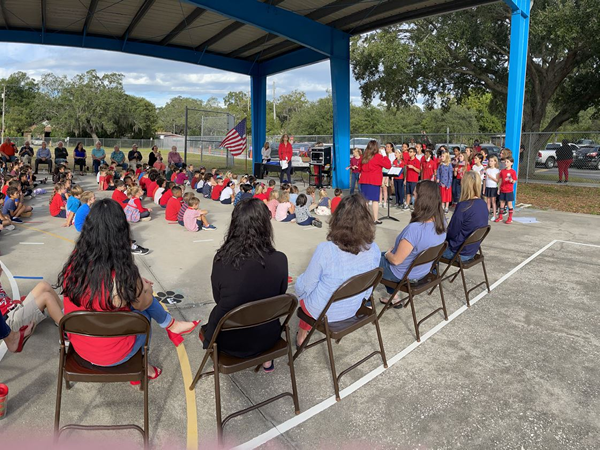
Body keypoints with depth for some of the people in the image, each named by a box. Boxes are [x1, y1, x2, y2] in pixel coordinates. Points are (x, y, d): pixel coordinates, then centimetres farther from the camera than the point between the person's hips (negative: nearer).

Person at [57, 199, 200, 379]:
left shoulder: (75, 262, -16)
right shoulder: (124, 274, -32)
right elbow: (142, 304, -9)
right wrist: (145, 288, 12)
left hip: (78, 346, 5)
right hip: (112, 355, -5)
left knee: (136, 291, 17)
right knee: (143, 313, 22)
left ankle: (172, 325, 37)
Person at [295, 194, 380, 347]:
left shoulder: (325, 250, -32)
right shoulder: (373, 249, -18)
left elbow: (307, 285, -18)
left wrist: (301, 284, 6)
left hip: (322, 312, -4)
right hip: (353, 309, 4)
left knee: (300, 283, 28)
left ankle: (302, 333, 41)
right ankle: (303, 332, 42)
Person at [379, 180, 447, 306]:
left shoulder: (414, 228, -38)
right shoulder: (441, 223, -13)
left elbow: (396, 260, -27)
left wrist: (387, 254, -5)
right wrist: (395, 248, 6)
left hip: (404, 275, -7)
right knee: (383, 255, 29)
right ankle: (394, 298, 33)